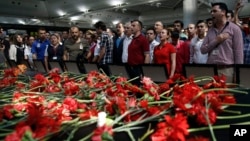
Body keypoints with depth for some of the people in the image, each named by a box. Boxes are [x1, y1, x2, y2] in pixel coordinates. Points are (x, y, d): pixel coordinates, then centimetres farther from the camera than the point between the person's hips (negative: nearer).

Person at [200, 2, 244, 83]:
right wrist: (216, 41, -8)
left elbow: (238, 53, -4)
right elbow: (203, 50, 6)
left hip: (227, 69, -4)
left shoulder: (234, 29, 1)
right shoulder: (210, 31, 15)